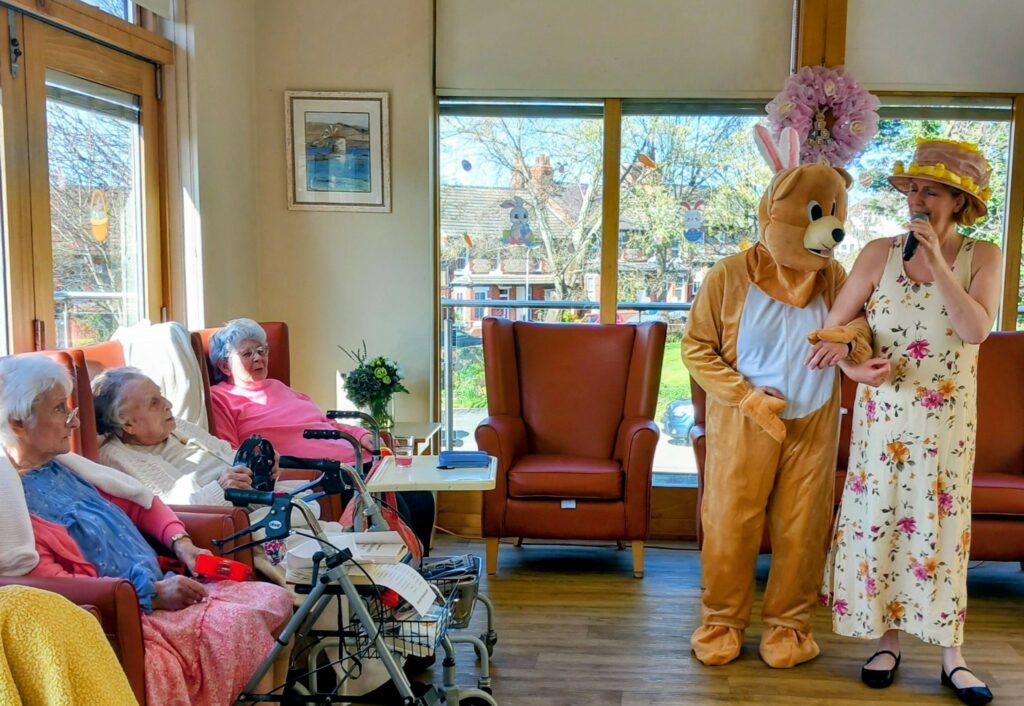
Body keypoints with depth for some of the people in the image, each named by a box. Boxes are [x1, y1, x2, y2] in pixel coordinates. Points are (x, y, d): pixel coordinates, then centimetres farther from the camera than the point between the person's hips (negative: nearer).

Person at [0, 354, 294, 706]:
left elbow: (136, 502, 22)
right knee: (243, 623, -24)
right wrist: (153, 593, -20)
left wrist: (181, 544, 5)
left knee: (277, 600, -2)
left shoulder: (62, 465, 14)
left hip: (159, 591, 9)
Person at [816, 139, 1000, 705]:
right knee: (877, 521, 5)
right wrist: (856, 366, -22)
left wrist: (937, 263, -21)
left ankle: (951, 655, 17)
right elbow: (835, 325, -3)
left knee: (941, 527, 6)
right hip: (883, 414, 1)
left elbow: (976, 330, -17)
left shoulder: (981, 257, -3)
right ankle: (886, 640, 20)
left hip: (946, 420, 0)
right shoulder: (879, 253, -2)